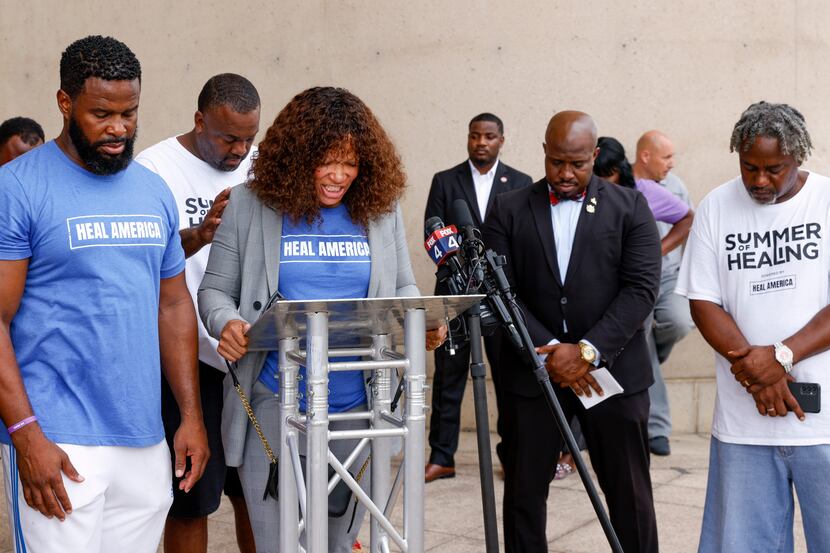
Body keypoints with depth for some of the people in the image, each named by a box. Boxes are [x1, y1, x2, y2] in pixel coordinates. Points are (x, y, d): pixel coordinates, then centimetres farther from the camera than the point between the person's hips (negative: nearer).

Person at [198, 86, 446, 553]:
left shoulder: (381, 208, 3)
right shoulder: (251, 205, -3)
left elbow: (403, 289, 12)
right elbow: (215, 289, 2)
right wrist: (226, 323, -19)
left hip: (357, 407, 2)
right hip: (275, 406, -2)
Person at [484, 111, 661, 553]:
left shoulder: (630, 207, 3)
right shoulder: (509, 210, 5)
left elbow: (641, 288, -6)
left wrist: (588, 350, -15)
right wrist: (550, 350, -13)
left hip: (611, 371, -1)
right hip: (532, 372, 1)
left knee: (630, 495, 6)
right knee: (523, 492, 8)